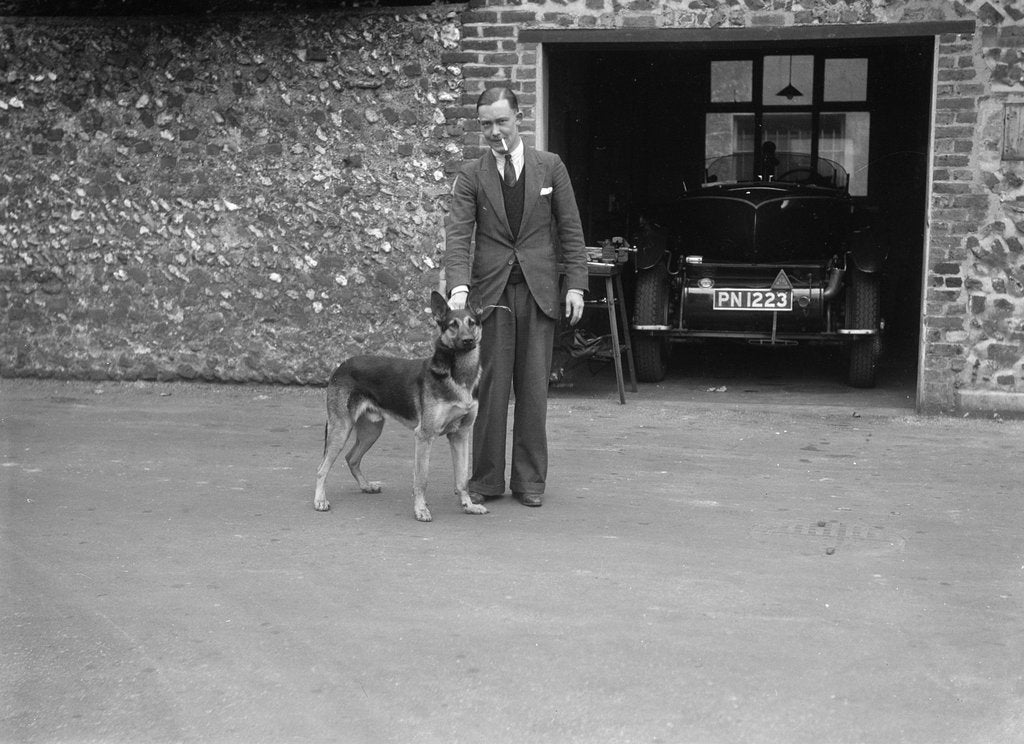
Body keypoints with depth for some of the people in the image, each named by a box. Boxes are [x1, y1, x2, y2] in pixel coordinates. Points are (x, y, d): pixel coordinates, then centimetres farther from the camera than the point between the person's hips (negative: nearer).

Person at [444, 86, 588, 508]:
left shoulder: (550, 167, 7)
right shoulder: (471, 176, 5)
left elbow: (570, 231, 8)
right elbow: (458, 235, -5)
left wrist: (575, 285, -2)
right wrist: (458, 287, -20)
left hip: (538, 291, 0)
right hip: (490, 291, 0)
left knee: (533, 387, 2)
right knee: (489, 386, -1)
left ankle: (529, 480, 11)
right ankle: (485, 479, 9)